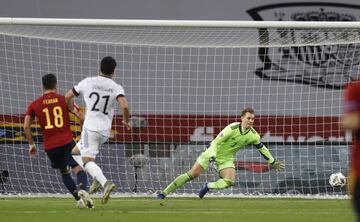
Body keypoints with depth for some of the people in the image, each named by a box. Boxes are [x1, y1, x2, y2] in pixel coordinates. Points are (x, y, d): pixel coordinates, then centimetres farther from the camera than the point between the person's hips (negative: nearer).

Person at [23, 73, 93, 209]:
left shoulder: (34, 105, 8)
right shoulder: (64, 100, 4)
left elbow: (26, 126, 2)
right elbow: (81, 117, -1)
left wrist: (31, 144, 12)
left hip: (50, 146, 2)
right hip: (67, 142, -2)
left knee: (64, 172, 22)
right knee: (79, 169, -2)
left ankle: (78, 198, 12)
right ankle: (83, 190, -33)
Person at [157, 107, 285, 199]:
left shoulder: (253, 135, -10)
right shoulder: (232, 128, -25)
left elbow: (262, 148, 9)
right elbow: (216, 142, -24)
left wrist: (273, 162, 15)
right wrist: (212, 157, -34)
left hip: (226, 159, 4)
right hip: (213, 154, -4)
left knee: (230, 182, -23)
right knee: (192, 175, -10)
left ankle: (208, 187, 4)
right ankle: (164, 193, -2)